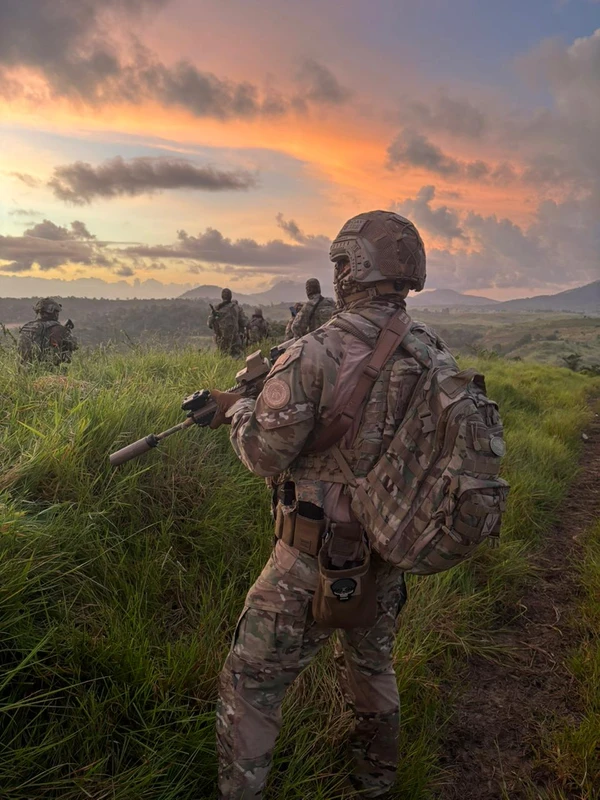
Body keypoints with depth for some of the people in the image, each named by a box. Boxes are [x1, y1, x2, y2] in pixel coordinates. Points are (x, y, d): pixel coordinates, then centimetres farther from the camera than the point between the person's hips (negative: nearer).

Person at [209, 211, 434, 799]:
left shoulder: (315, 354, -24)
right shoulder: (432, 352, -4)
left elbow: (265, 454, -18)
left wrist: (238, 407, 2)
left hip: (315, 559, -7)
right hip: (390, 552, 7)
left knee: (251, 684, 13)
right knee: (371, 664, 30)